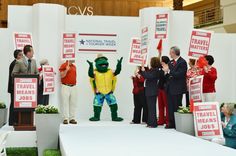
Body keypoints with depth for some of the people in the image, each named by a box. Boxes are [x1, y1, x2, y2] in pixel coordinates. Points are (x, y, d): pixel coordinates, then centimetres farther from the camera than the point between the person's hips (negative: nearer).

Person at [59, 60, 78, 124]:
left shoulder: (74, 66, 15)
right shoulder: (63, 65, -4)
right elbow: (62, 76, -10)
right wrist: (66, 70, -23)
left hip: (73, 87, 6)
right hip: (65, 86, -6)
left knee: (73, 103, 4)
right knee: (65, 103, -4)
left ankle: (72, 118, 9)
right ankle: (65, 118, -2)